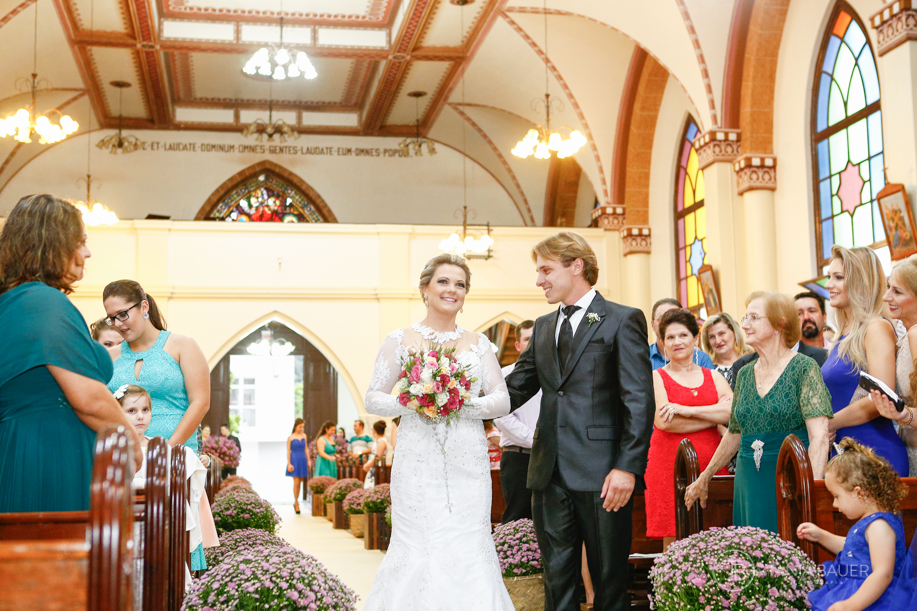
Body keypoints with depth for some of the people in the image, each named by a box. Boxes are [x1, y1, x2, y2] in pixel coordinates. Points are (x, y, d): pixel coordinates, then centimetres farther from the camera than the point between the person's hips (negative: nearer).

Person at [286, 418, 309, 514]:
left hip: (302, 460, 4)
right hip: (294, 460, -4)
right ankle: (296, 504, 2)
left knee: (300, 482, 8)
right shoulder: (290, 437, -4)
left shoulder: (304, 436, 9)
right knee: (296, 482, -6)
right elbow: (288, 451, -3)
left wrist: (308, 461, 10)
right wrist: (289, 464, -9)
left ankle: (295, 502, 21)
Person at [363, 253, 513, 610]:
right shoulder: (400, 340, 6)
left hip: (467, 463, 2)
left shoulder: (477, 343, 12)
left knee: (469, 551, -3)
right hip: (418, 461, -2)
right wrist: (412, 403, -14)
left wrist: (464, 404, -12)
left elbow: (502, 401, 6)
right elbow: (373, 399, 5)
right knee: (417, 550, -5)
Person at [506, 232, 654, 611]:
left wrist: (628, 467, -16)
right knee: (557, 580, 11)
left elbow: (639, 401, -9)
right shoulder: (543, 327, 18)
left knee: (609, 580, 4)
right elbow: (514, 388, 15)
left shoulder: (623, 320, -2)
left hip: (602, 478, -6)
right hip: (550, 476, 6)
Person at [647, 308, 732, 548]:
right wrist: (714, 415, -4)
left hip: (710, 466, 3)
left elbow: (734, 412, -3)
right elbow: (663, 421, -10)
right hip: (670, 465, -3)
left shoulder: (713, 377, 15)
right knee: (674, 543, -4)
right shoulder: (656, 377, 6)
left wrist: (685, 409, -10)